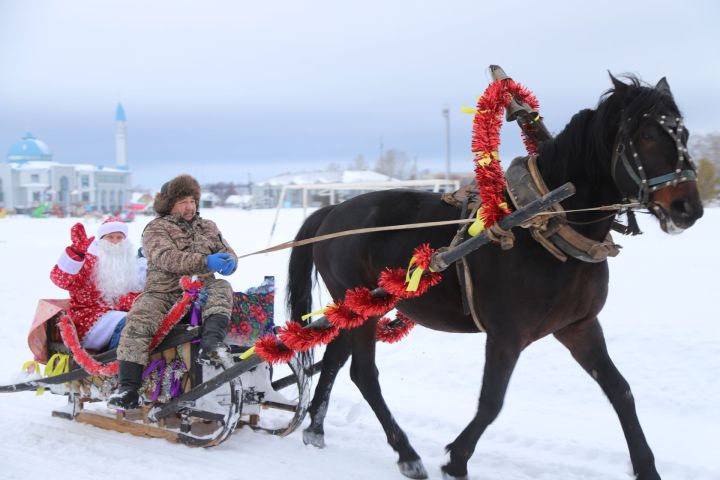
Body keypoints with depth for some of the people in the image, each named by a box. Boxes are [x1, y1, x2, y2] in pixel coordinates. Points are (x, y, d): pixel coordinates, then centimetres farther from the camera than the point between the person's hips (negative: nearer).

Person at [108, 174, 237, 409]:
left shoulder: (208, 227, 23)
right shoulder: (156, 228, 7)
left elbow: (226, 251, 19)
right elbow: (167, 258, -12)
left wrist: (229, 261, -10)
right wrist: (205, 262, -28)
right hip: (163, 293, -2)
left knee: (222, 288, -28)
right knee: (138, 321, -28)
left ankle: (211, 344, -48)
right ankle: (127, 389, -28)